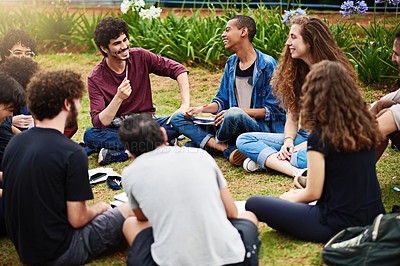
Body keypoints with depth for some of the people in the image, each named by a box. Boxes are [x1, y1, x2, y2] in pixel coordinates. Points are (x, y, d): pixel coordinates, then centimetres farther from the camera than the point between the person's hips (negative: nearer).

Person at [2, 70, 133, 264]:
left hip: (22, 247, 7)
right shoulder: (72, 154, -21)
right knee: (128, 211, 5)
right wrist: (99, 208, 5)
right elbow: (77, 219, -17)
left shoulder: (14, 143, 2)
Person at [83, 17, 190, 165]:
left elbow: (178, 69, -2)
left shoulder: (140, 57, -5)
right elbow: (99, 123, -18)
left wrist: (185, 105, -15)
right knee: (90, 135, -32)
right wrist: (118, 98, -33)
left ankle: (114, 152, -25)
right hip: (115, 128, -2)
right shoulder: (95, 78, -11)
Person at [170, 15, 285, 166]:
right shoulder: (231, 63, 12)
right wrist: (201, 109, -3)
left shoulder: (267, 64, -10)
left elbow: (275, 110, -11)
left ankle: (216, 143, -4)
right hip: (234, 125, 8)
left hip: (261, 127, -7)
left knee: (234, 114, -41)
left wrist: (240, 111, -21)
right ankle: (228, 149, -21)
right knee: (177, 118, -1)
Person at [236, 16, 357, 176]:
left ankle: (265, 158, -16)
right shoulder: (297, 72, 10)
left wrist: (301, 147, -18)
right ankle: (296, 171, -28)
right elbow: (293, 116, 9)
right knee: (244, 140, -9)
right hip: (304, 136, 7)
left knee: (305, 157, -43)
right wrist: (288, 141, -11)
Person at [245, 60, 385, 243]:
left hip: (339, 224, -7)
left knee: (254, 204, -3)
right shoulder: (365, 125, 3)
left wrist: (291, 197, 9)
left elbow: (313, 193, -13)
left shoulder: (319, 137, -18)